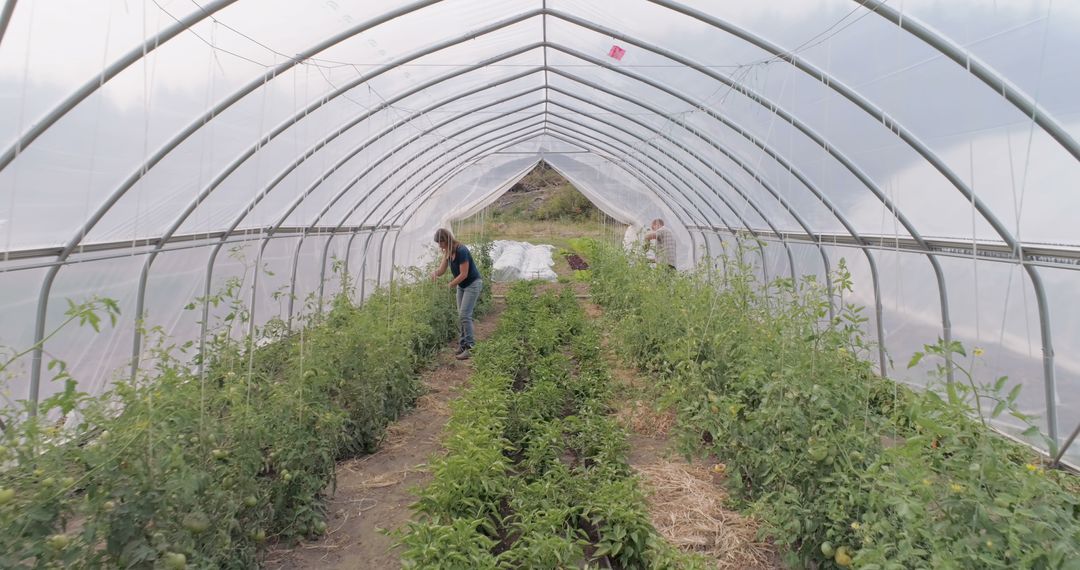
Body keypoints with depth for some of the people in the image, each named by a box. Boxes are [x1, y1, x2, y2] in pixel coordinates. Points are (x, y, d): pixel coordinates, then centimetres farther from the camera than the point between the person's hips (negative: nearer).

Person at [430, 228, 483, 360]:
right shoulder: (448, 251, -1)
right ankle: (463, 343, 16)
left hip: (472, 284, -9)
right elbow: (442, 268, -3)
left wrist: (449, 286, -21)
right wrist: (435, 273, -25)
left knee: (464, 315, -14)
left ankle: (469, 347, -11)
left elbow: (463, 274, -25)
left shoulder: (461, 251, -27)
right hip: (461, 285, 9)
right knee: (461, 316, 9)